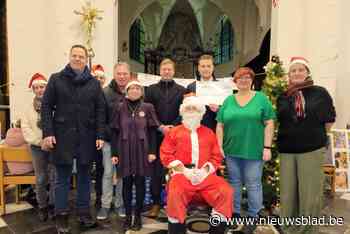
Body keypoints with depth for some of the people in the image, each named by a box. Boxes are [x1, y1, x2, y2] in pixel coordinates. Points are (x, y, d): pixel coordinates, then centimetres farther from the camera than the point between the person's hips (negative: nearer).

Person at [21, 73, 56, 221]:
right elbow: (25, 127, 2)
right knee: (40, 179, 11)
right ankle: (42, 206, 26)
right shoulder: (30, 108, 8)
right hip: (37, 147, 3)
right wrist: (39, 141, -10)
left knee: (54, 178, 5)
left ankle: (53, 205, 22)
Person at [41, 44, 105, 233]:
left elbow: (100, 110, 4)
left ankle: (84, 211, 25)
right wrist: (48, 133, -8)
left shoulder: (94, 83, 7)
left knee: (84, 176, 11)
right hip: (63, 136, -1)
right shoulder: (56, 79, 4)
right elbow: (46, 107, 1)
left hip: (87, 137, 2)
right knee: (63, 177, 7)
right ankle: (61, 215, 20)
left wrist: (100, 135, -3)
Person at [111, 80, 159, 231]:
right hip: (124, 151, 1)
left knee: (140, 183, 7)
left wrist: (152, 151, -6)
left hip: (142, 151, -1)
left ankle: (138, 216, 21)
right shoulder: (120, 108, 3)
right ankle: (128, 216, 22)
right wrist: (114, 153, -1)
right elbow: (115, 132, 3)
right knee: (127, 184, 8)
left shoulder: (147, 108, 1)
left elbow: (152, 131, 0)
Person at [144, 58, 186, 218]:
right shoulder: (151, 89, 10)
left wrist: (172, 127, -12)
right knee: (156, 169, 4)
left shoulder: (182, 90, 9)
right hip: (156, 136, 1)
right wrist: (161, 127, -10)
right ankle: (156, 203, 18)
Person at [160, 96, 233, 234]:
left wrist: (205, 170, -6)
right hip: (182, 173, -2)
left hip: (205, 174, 2)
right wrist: (184, 170, -9)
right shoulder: (174, 132, 14)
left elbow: (216, 156, 14)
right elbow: (166, 154, 3)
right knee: (175, 193, -33)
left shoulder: (209, 133, 20)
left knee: (226, 191, -22)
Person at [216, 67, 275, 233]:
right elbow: (220, 125, 6)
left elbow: (269, 124, -3)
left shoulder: (261, 98, 1)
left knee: (253, 184, 7)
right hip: (231, 150, 3)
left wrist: (267, 147, -9)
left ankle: (253, 217, 24)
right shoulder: (228, 100, 7)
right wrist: (219, 147, -1)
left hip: (254, 151, -2)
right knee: (234, 182, 14)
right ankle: (234, 213, 30)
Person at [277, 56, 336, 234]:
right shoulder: (283, 97, 8)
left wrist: (315, 136, 8)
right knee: (287, 194, 9)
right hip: (287, 150, 3)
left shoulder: (320, 93, 1)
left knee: (309, 194, 4)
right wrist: (290, 136, 9)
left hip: (312, 150, -2)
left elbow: (329, 120, 6)